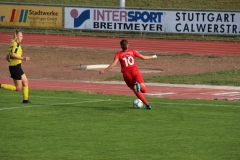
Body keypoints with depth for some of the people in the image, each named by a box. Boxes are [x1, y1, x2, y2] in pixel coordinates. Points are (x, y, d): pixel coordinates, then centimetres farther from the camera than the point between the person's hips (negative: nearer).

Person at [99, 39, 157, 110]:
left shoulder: (118, 54, 7)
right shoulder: (132, 52, 12)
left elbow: (114, 64, -7)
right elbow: (143, 57, 17)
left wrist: (104, 70, -5)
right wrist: (152, 57, 34)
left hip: (126, 74, 0)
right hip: (135, 71, 0)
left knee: (135, 90, 14)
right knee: (143, 90, 2)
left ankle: (147, 104, -3)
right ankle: (138, 85, -35)